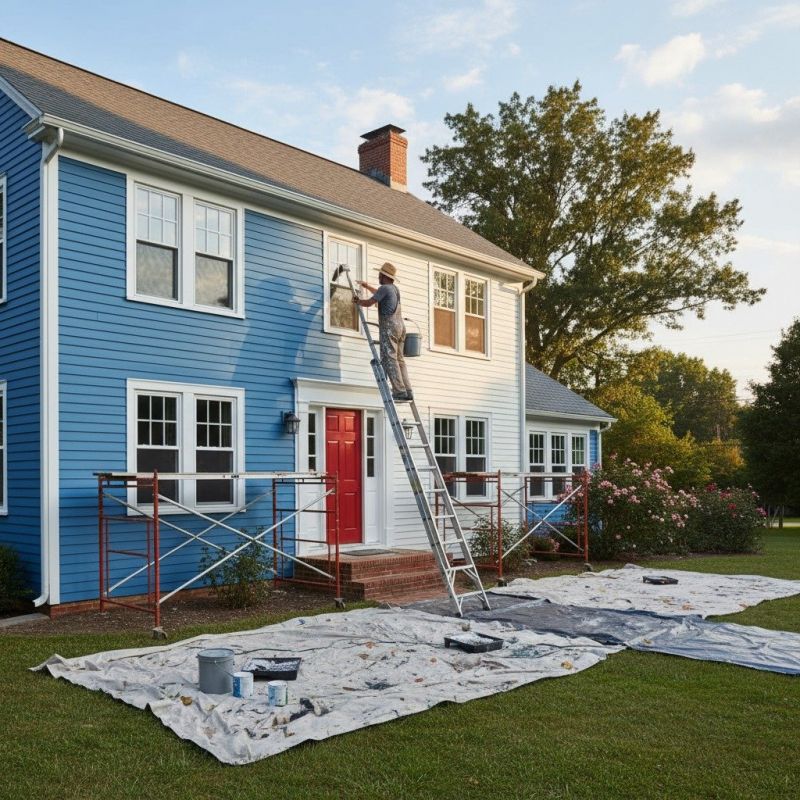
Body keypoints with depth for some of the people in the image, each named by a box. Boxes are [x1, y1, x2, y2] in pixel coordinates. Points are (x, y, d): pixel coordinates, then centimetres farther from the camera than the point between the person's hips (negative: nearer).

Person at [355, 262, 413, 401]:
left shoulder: (384, 288, -5)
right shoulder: (395, 289, 22)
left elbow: (368, 303, -5)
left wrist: (357, 300, 14)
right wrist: (367, 286, 50)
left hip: (389, 326, -9)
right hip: (400, 326, 9)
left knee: (389, 359, -12)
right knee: (399, 360, 6)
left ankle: (399, 391, -20)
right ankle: (407, 391, -2)